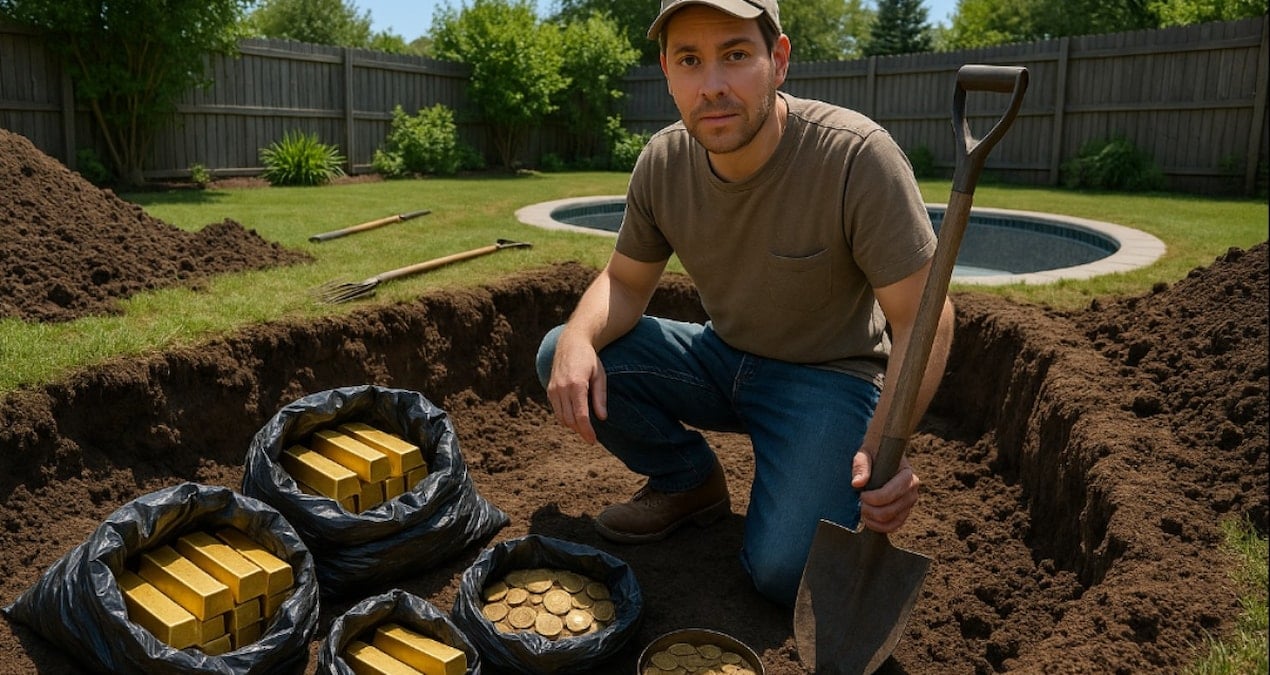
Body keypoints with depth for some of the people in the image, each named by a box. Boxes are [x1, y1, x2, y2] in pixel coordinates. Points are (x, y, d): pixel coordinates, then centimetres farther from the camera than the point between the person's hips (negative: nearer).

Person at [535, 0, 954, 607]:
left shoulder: (858, 156, -25)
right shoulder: (663, 161, -10)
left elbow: (922, 319, -21)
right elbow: (626, 281, 1)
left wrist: (884, 445, -36)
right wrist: (578, 338, -22)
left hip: (829, 374, -4)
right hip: (722, 358, 5)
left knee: (786, 573, -24)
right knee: (562, 360, -13)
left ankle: (845, 491, 11)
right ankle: (690, 483, 8)